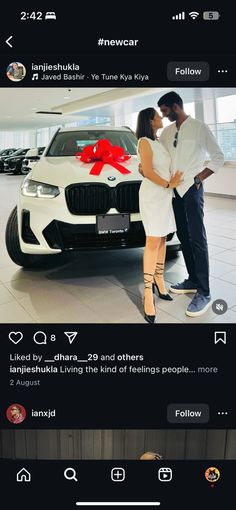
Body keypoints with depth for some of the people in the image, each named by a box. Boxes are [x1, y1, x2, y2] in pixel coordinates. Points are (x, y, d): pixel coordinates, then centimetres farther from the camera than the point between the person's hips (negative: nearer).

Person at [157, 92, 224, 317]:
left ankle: (204, 293, -6)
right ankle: (193, 281, 22)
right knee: (183, 236, 10)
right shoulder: (167, 131, 11)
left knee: (197, 238, -9)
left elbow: (218, 157, -5)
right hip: (174, 190, 7)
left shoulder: (199, 128, -6)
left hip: (191, 189, -6)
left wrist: (198, 178, -10)